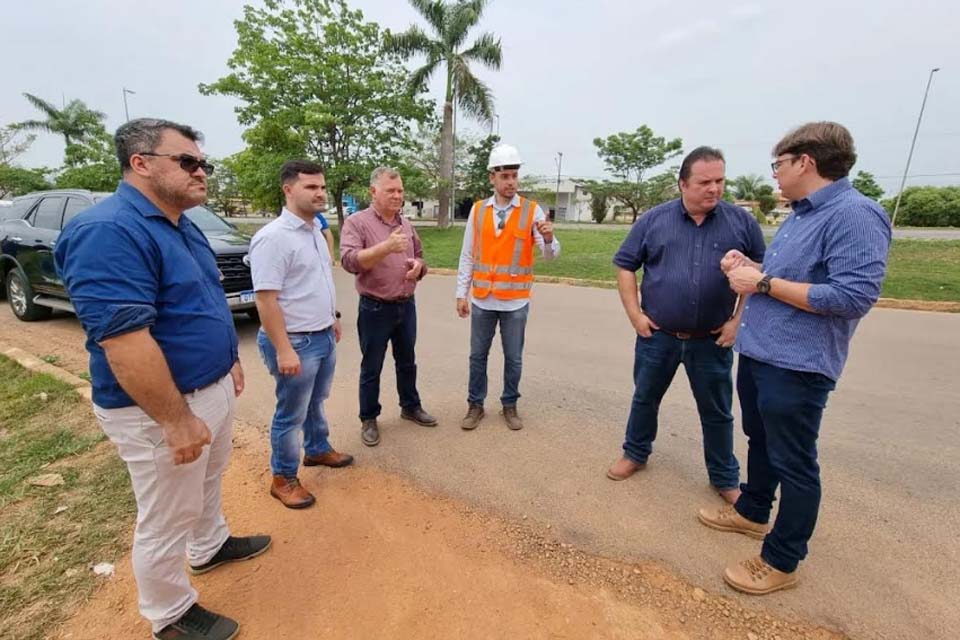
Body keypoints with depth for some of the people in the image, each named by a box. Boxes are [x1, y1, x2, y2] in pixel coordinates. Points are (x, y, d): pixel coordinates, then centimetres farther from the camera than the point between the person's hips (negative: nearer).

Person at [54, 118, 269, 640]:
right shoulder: (109, 231, -24)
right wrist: (177, 420, -25)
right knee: (166, 522, 12)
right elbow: (124, 342, -29)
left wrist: (230, 361, 18)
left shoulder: (180, 224, 7)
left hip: (211, 388, 9)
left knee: (208, 480, 29)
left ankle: (210, 547, 53)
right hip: (160, 408, -9)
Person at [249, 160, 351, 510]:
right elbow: (265, 299, -23)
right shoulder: (273, 237, -20)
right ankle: (283, 478, 25)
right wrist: (283, 350, -24)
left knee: (315, 402, 24)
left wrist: (332, 317, 21)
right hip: (296, 342, -8)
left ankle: (317, 449, 44)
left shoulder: (315, 230, 8)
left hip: (323, 336, 8)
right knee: (291, 413, 7)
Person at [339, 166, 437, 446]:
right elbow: (349, 261, -23)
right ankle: (368, 419, 24)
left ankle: (410, 407, 37)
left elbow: (419, 256, 17)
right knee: (371, 368, 7)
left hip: (407, 305, 6)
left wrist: (418, 265, -8)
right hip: (375, 308, -5)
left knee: (407, 362, 19)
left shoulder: (406, 224, 10)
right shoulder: (356, 222, -9)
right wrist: (386, 247, -35)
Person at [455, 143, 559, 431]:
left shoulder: (532, 211, -4)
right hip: (482, 299, 2)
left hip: (516, 301, -1)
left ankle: (510, 405, 29)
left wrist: (549, 238, -33)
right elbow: (467, 256, 4)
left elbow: (551, 254, -10)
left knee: (513, 358, 11)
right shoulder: (477, 210, 1)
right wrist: (461, 293, 2)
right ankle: (475, 405, 28)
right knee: (477, 355, 12)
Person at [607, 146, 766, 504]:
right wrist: (634, 314, -6)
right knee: (645, 398, 16)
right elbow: (625, 265, 2)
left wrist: (739, 319, -4)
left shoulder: (742, 222, -1)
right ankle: (635, 453, 38)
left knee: (717, 412, 13)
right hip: (657, 336, 0)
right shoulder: (654, 219, -2)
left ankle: (725, 478, 34)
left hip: (712, 341, 0)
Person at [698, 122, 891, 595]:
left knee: (793, 464, 6)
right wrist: (750, 268, 4)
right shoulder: (801, 214, 13)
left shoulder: (855, 215, -18)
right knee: (760, 441, 24)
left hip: (797, 366, -10)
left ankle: (781, 561, 23)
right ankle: (752, 513, 44)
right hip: (759, 354, 10)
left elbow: (855, 296, -25)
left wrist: (763, 283, -23)